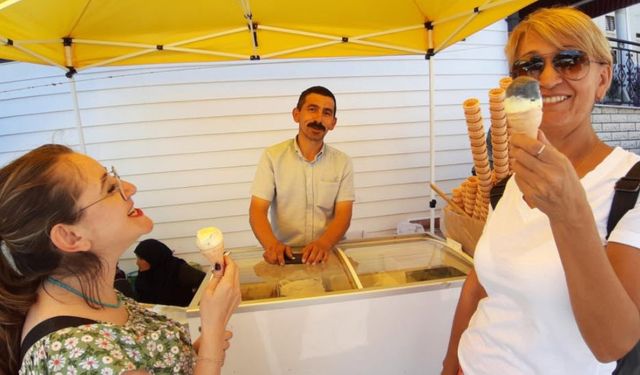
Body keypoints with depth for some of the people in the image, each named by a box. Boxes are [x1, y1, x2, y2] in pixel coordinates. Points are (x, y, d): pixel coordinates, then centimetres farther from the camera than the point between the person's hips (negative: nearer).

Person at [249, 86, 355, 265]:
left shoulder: (342, 162, 2)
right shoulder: (272, 156, -1)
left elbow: (343, 215, -5)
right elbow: (257, 210, -6)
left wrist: (324, 243, -24)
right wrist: (272, 244, -24)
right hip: (285, 254, -1)